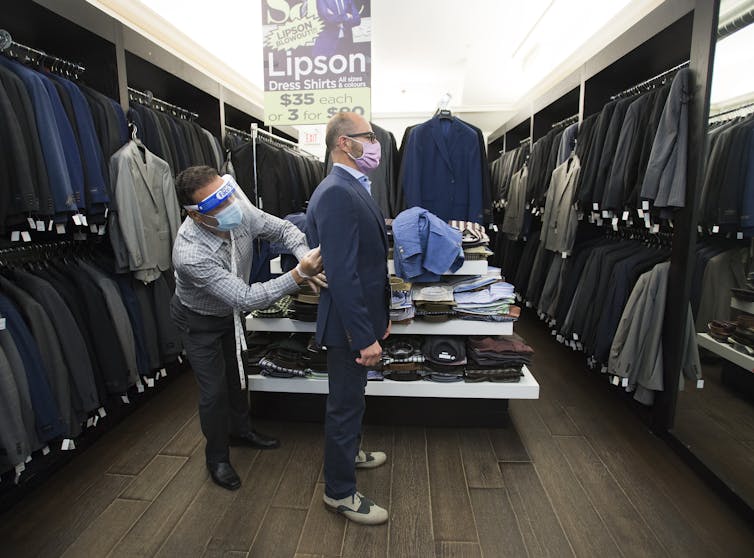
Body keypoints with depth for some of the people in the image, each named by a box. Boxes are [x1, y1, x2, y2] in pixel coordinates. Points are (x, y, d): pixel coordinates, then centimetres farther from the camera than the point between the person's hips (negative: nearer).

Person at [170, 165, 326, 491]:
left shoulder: (240, 211, -26)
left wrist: (306, 257, -36)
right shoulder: (190, 254, -42)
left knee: (237, 373, 22)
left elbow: (282, 229, -15)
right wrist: (299, 275, -49)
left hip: (230, 311, 6)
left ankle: (240, 430, 47)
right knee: (214, 390, 3)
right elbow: (247, 299, -42)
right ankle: (217, 457, 30)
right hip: (200, 321, -6)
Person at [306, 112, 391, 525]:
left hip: (362, 315, 10)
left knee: (352, 396, 26)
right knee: (346, 403, 7)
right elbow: (342, 274, -28)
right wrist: (364, 335, -25)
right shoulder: (336, 194, -22)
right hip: (349, 323, -10)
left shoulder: (353, 188, 11)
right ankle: (340, 492, 28)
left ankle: (349, 452, 50)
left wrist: (380, 316, 18)